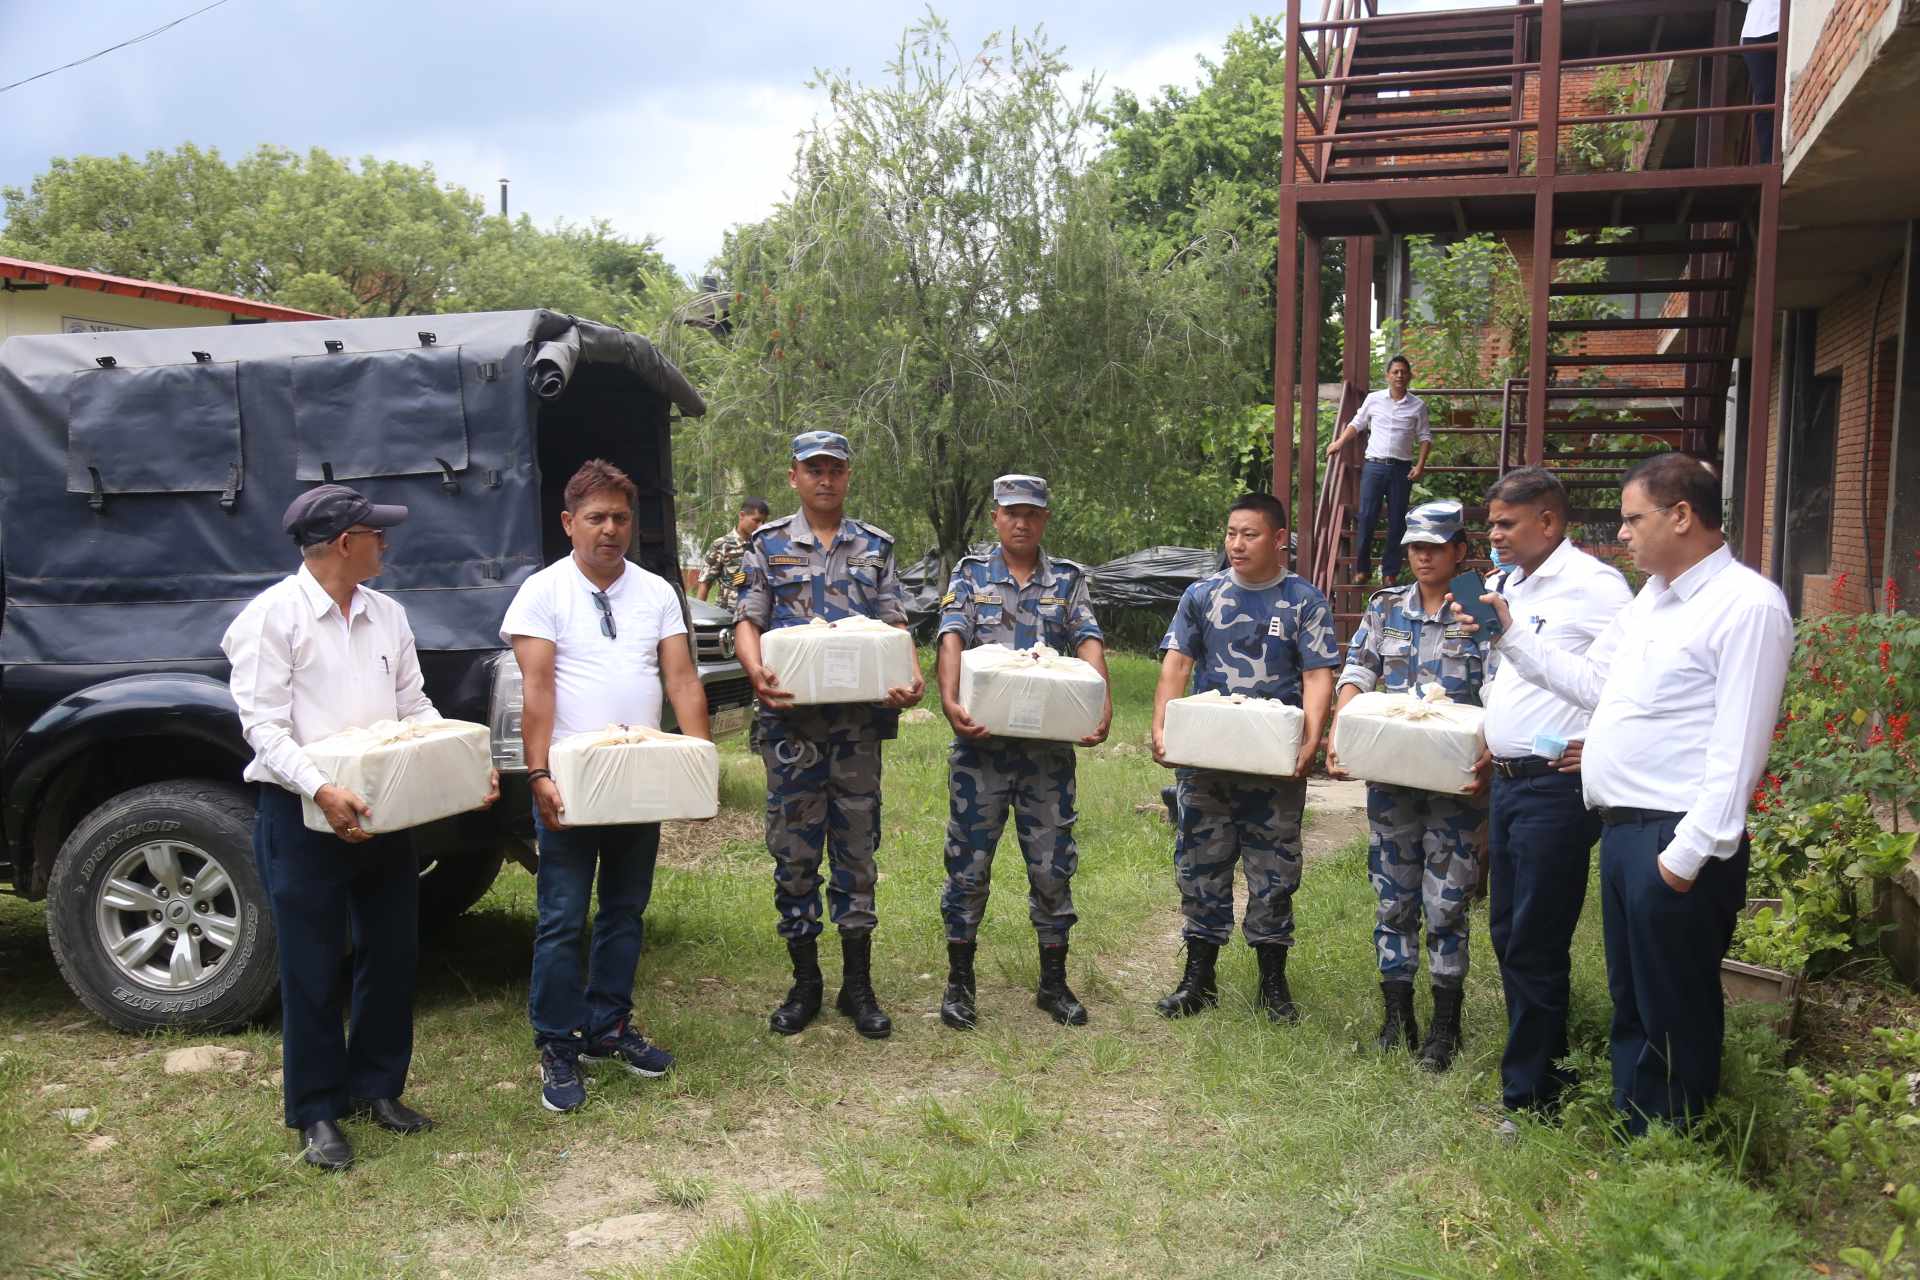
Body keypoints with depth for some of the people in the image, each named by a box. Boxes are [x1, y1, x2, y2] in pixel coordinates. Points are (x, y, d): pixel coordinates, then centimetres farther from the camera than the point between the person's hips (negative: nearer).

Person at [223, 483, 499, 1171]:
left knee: (394, 954, 12)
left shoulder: (387, 615, 11)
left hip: (384, 811, 6)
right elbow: (263, 727, -15)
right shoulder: (271, 616, -8)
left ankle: (376, 1087, 30)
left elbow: (416, 708, 12)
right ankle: (317, 1113, 18)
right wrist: (322, 791, -29)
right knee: (313, 969, 4)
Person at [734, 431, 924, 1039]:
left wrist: (912, 678, -14)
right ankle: (804, 984, 18)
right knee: (793, 853, 5)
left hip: (859, 718, 1)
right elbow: (747, 622, 2)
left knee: (857, 851, 6)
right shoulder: (769, 544, 7)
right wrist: (758, 673, -20)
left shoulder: (875, 546, 11)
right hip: (792, 719, -1)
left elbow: (895, 625, 7)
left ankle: (858, 986, 17)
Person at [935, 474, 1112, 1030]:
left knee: (1053, 865, 7)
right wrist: (949, 699, -28)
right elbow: (952, 639, -10)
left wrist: (1103, 703, -22)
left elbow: (1089, 642, -5)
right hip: (981, 741, -1)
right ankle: (959, 981, 18)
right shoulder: (970, 574, 5)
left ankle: (1054, 982, 21)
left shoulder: (1068, 581, 9)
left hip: (1049, 747, 2)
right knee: (968, 863, 4)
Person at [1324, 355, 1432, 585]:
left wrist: (1420, 465, -2)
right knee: (1366, 517, -5)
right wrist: (1339, 443, 5)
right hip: (1374, 465, 0)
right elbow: (1357, 424, 16)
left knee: (1397, 522, 3)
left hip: (1402, 468, 1)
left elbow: (1425, 437, 8)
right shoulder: (1373, 399, 5)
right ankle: (1362, 568, 5)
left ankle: (1390, 571, 11)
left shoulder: (1418, 405, 5)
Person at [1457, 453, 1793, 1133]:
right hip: (1623, 827, 9)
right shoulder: (1649, 599, 15)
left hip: (1676, 844, -9)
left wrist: (1690, 849, -20)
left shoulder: (1748, 604, -13)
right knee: (1629, 1003, 18)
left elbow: (1738, 745, -18)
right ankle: (1632, 1135, 32)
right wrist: (1511, 635, 16)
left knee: (1675, 1013, 4)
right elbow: (1589, 682, 22)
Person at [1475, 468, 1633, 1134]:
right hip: (1507, 781, 9)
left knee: (1535, 947, -1)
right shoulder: (1508, 586, 14)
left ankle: (1530, 1093, 11)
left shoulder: (1592, 585, -15)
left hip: (1556, 785, -9)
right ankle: (1546, 1063, 32)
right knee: (1508, 932, 17)